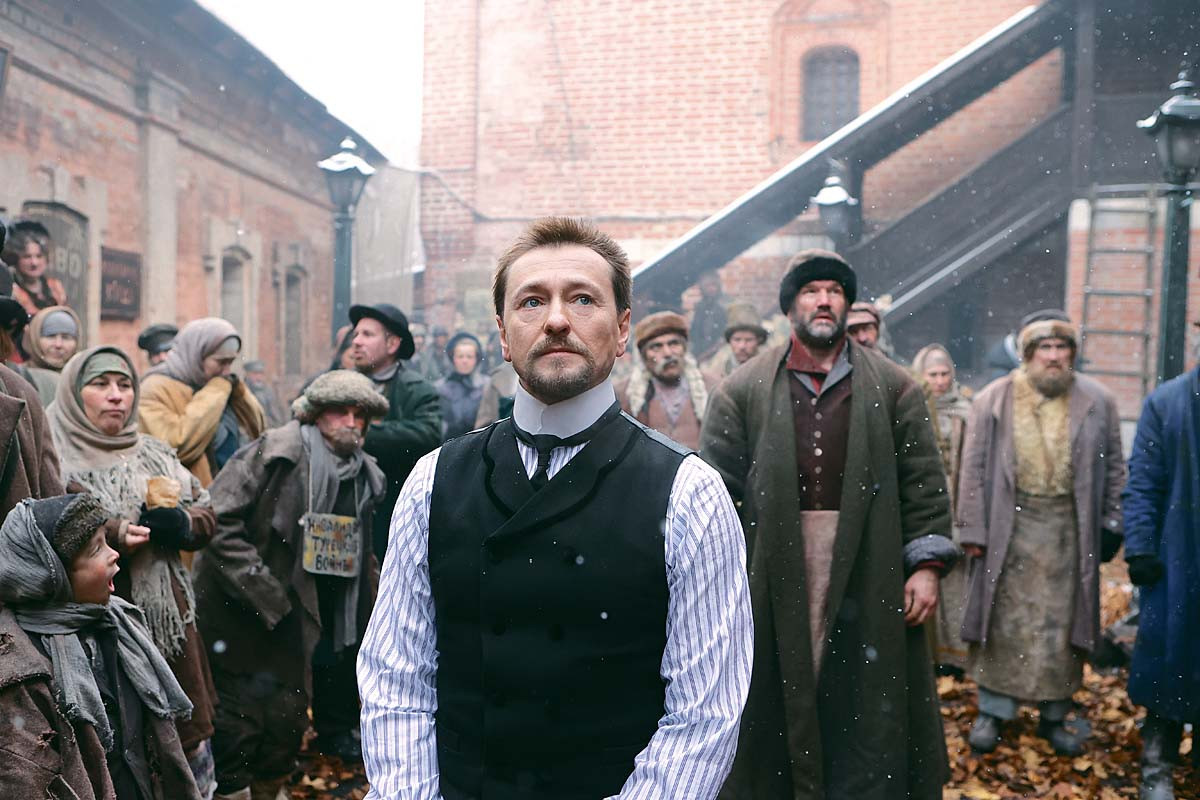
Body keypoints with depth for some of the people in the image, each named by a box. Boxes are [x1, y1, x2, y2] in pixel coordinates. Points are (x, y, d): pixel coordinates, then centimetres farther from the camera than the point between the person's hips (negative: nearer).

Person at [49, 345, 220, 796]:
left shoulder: (155, 455, 14)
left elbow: (206, 513, 14)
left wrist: (181, 523, -7)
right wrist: (111, 535, -26)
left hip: (169, 623, 6)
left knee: (194, 755, 12)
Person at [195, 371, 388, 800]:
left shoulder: (364, 476, 6)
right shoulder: (274, 453, -14)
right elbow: (220, 522, -20)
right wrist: (266, 596, -19)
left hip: (295, 621, 6)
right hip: (239, 615, -6)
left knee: (290, 717, 13)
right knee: (239, 718, 2)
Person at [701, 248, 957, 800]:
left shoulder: (893, 388, 5)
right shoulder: (743, 392, 3)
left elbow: (924, 484, 5)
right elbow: (714, 485, 1)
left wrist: (927, 566, -1)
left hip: (867, 578, 1)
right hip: (774, 579, 0)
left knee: (866, 707, 7)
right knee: (778, 702, 9)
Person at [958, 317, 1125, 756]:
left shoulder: (1097, 401, 5)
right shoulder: (994, 400, 0)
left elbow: (1114, 466, 10)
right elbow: (974, 467, 0)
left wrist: (1112, 523, 5)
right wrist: (973, 529, -4)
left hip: (1069, 526, 2)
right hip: (1010, 525, -1)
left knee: (1063, 622, 8)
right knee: (1003, 620, 4)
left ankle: (1054, 716, 23)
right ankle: (992, 712, 16)